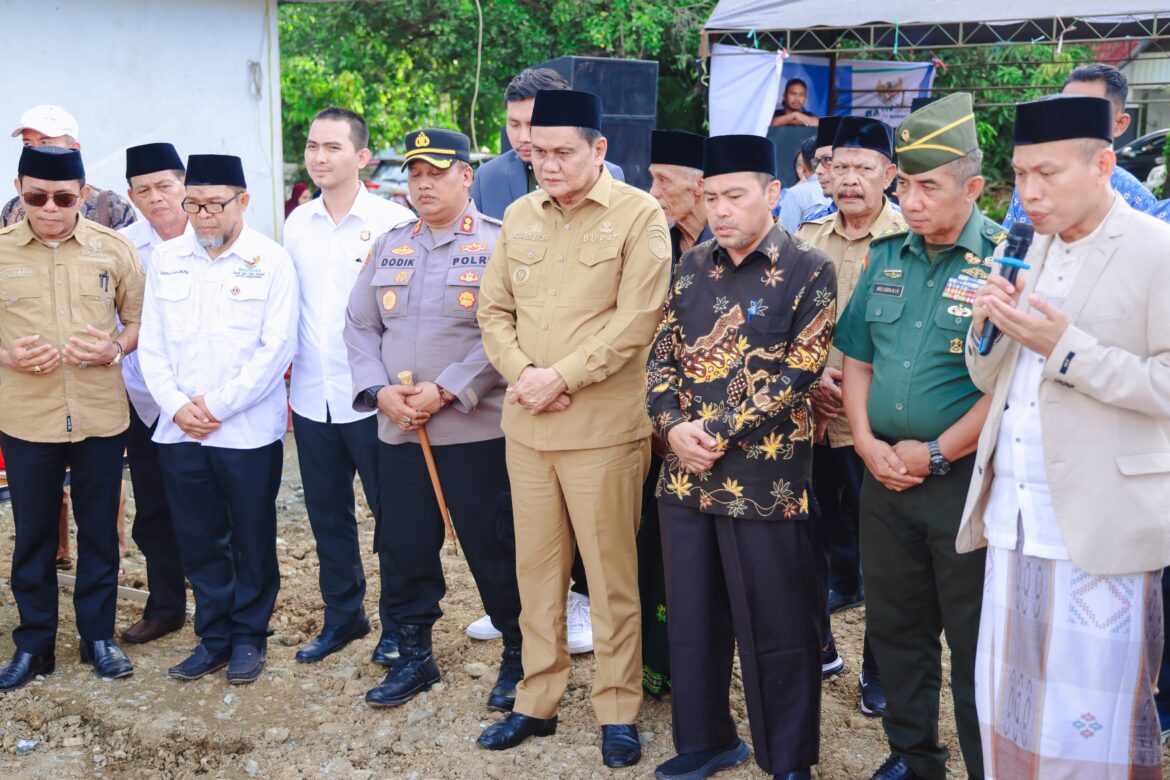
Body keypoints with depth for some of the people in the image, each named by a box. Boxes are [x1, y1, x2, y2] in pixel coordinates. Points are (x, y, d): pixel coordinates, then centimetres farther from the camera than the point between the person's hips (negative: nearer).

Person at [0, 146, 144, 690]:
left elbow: (138, 320, 6)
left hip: (101, 415, 0)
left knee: (100, 530, 11)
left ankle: (98, 635, 27)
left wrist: (114, 348, -13)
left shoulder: (114, 249, -2)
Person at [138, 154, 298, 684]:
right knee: (198, 541, 11)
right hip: (179, 430, 4)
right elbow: (151, 342, 9)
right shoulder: (166, 260, 9)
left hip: (249, 430, -4)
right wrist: (175, 404, -6)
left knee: (253, 540, 7)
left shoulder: (270, 261, -3)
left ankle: (248, 635, 23)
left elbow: (276, 347, -9)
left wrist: (217, 405, -12)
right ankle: (214, 636, 25)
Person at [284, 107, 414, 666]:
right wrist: (285, 369, 13)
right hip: (312, 397, 5)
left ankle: (398, 625, 20)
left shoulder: (394, 222, -8)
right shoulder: (297, 223, 9)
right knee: (327, 514, 15)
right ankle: (342, 615, 31)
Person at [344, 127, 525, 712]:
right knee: (403, 549, 11)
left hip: (476, 429, -5)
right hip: (397, 430, 5)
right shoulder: (389, 246, 13)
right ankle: (414, 657, 28)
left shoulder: (499, 244, -4)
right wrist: (380, 391, -5)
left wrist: (446, 390, -18)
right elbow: (359, 325, 11)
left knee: (493, 549, 4)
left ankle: (519, 656, 21)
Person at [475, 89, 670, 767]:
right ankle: (538, 700, 26)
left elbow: (636, 321, -13)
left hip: (604, 427, -5)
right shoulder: (520, 216, 11)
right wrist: (522, 373, -7)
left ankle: (619, 711, 17)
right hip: (525, 425, 5)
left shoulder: (639, 215, -6)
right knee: (537, 569, 13)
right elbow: (494, 309, 12)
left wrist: (561, 377, -15)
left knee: (611, 575, 3)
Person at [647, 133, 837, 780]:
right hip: (685, 475, 5)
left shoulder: (809, 273, -6)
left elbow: (796, 375, -13)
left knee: (776, 630, 6)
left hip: (765, 479, -5)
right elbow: (661, 355, 9)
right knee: (692, 619, 15)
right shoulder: (692, 266, 10)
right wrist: (674, 426, -8)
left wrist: (720, 433, -16)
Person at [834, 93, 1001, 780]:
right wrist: (867, 443, -2)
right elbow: (857, 360, 12)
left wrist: (935, 453, -15)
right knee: (895, 625, 17)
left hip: (966, 479, -6)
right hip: (886, 471, 6)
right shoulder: (887, 256, 8)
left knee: (975, 641, 6)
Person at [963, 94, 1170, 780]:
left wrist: (1065, 348, -20)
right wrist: (990, 326, -5)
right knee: (1010, 703, 12)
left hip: (1101, 526, -6)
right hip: (1014, 514, 6)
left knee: (1091, 720, 2)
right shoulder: (1032, 251, 12)